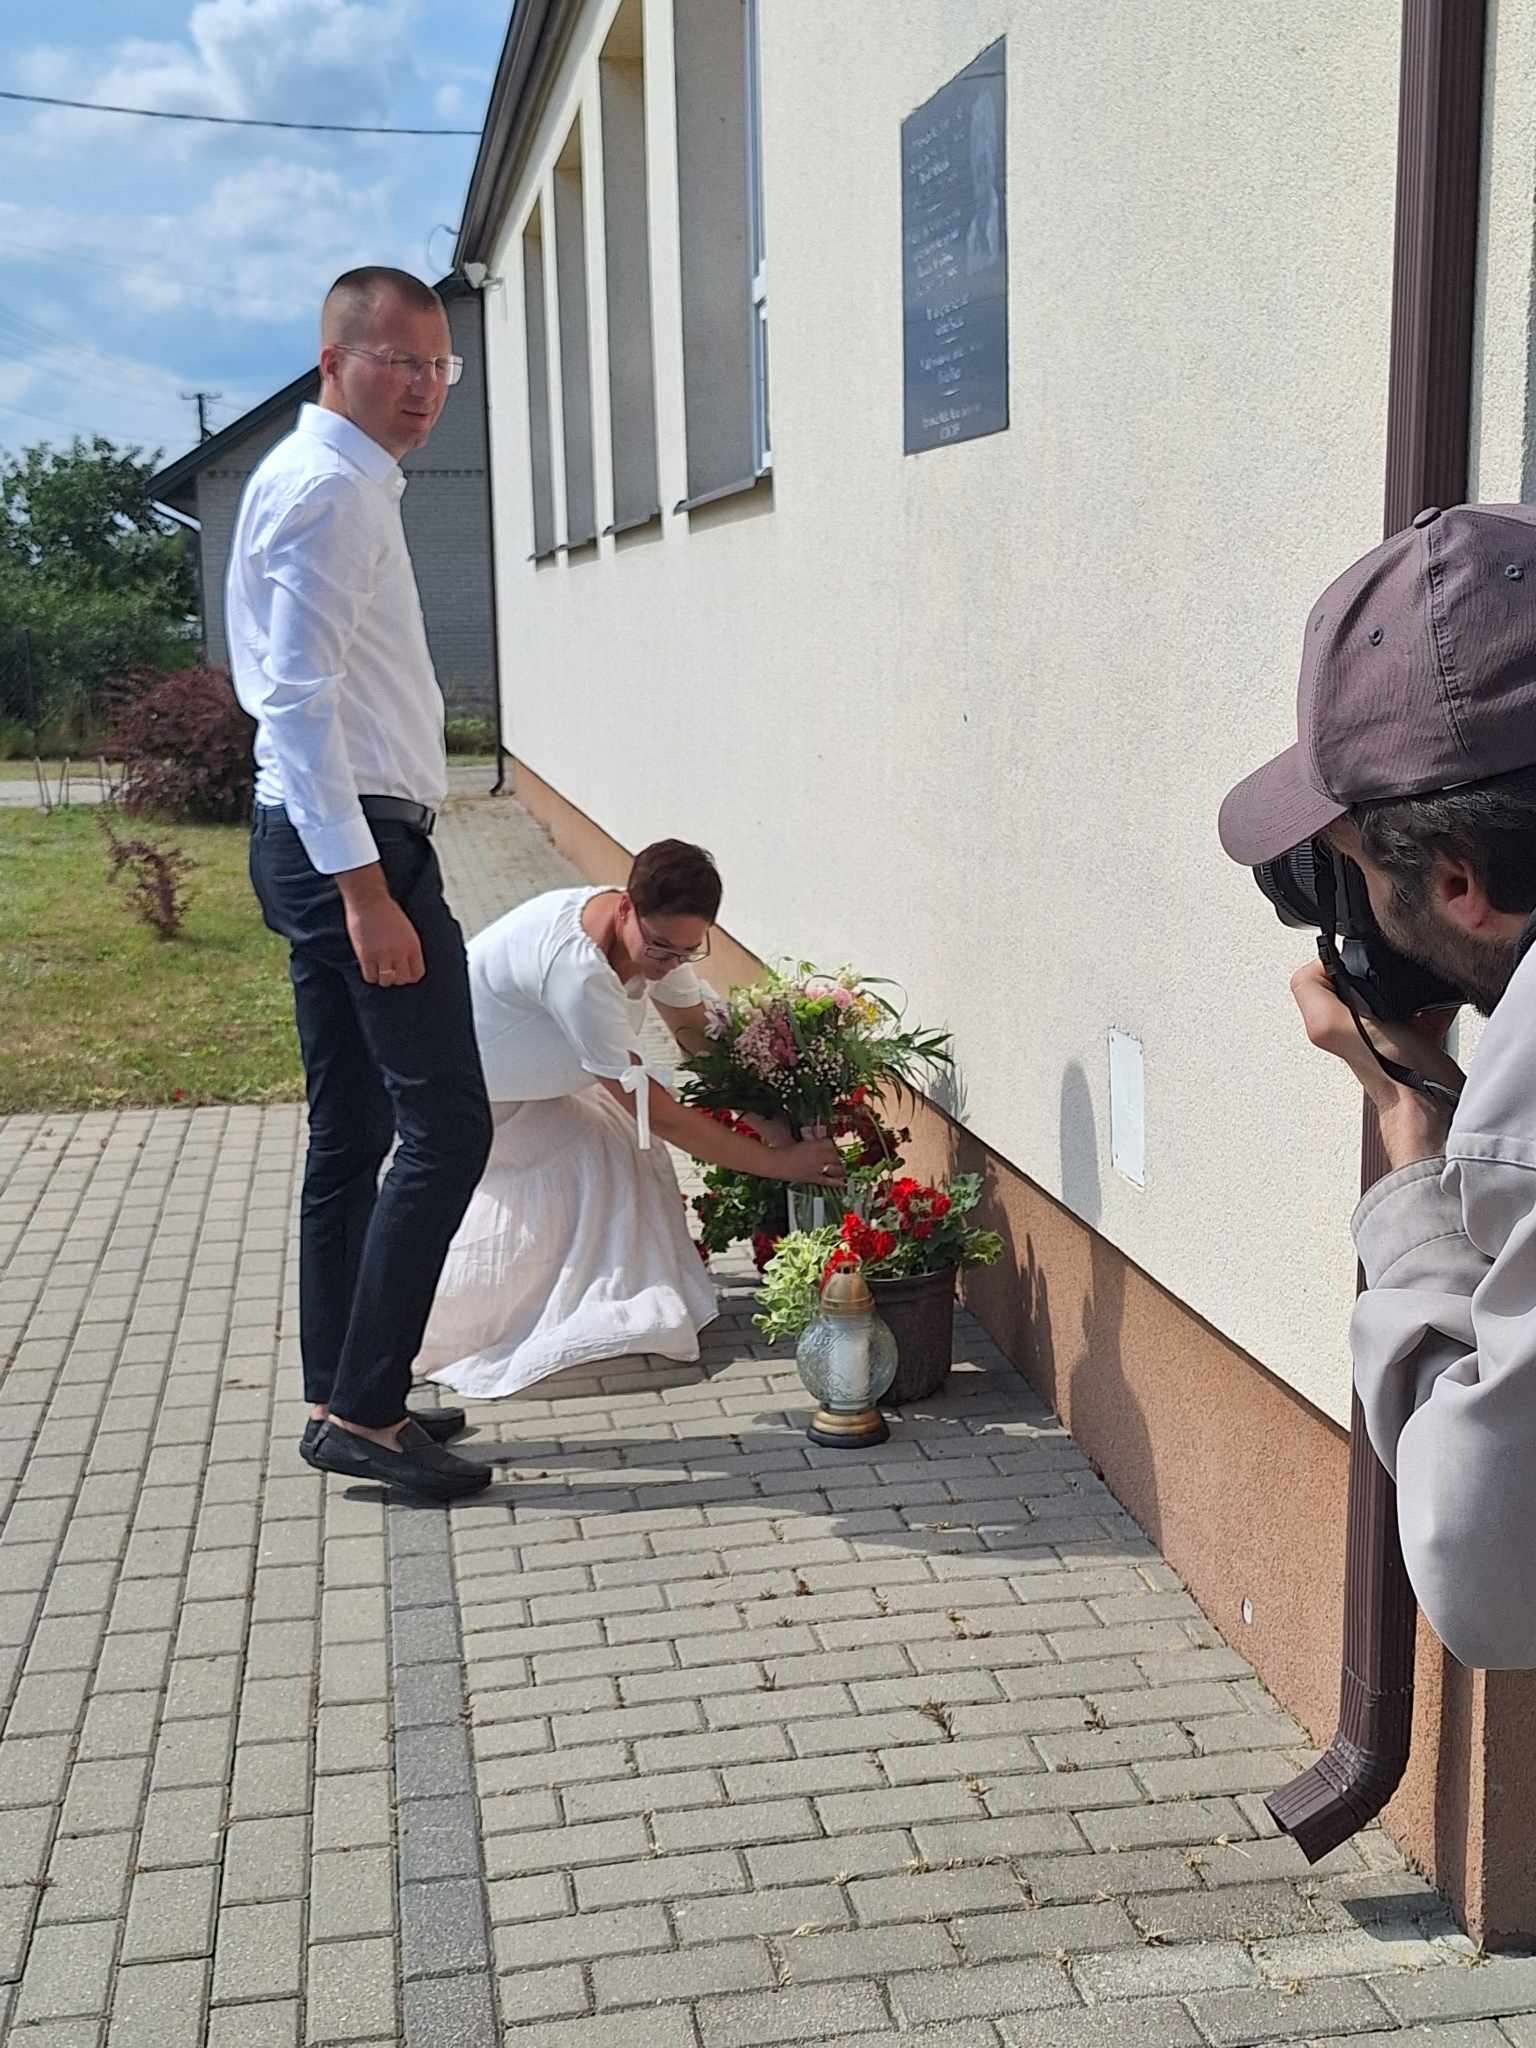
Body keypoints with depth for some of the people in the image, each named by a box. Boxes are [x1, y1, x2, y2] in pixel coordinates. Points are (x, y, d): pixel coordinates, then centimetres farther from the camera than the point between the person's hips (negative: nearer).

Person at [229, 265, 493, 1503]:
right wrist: (363, 886, -25)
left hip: (342, 844, 11)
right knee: (448, 1129, -10)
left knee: (353, 1135, 12)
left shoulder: (346, 484, 21)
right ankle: (366, 1411, -4)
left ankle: (345, 1401, 20)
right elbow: (298, 699, -20)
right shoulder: (329, 487, -12)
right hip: (353, 842, -11)